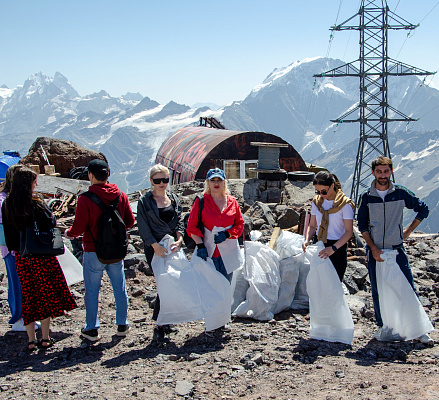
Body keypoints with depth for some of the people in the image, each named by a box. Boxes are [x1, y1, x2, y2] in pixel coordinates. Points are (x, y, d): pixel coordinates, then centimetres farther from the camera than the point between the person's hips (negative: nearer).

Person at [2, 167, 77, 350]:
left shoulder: (7, 205, -2)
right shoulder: (36, 204, -18)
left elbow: (7, 231, 5)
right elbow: (51, 223, -15)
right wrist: (47, 210, 1)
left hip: (21, 257, 4)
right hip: (41, 255, -4)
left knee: (28, 295, 12)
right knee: (45, 293, 8)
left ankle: (31, 339, 14)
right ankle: (45, 338, 11)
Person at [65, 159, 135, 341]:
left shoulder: (85, 199, -16)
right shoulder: (121, 196, -3)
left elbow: (79, 227, -13)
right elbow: (130, 221, 4)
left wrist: (69, 233, 9)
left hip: (94, 252, -4)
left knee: (91, 291, 9)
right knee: (119, 288, 15)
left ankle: (92, 329, 15)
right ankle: (122, 325, 23)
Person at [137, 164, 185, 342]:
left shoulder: (173, 199, 12)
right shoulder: (145, 201, -3)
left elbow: (179, 221, 11)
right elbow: (143, 227, -7)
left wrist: (179, 239, -7)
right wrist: (155, 245, -18)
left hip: (173, 246, 5)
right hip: (155, 248, -5)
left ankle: (165, 323, 21)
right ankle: (159, 328, -2)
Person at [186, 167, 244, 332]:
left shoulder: (232, 202, 8)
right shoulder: (201, 201, 1)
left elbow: (240, 224, 10)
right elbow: (192, 226, 0)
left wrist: (227, 234, -8)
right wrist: (200, 245, -11)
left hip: (228, 250, 3)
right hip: (209, 251, -3)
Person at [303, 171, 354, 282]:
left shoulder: (345, 204, -8)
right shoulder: (316, 202, 9)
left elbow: (349, 231, -12)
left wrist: (333, 248, -24)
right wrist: (307, 240, -6)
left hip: (338, 248, -4)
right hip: (318, 247, 4)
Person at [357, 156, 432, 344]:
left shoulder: (401, 193, -2)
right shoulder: (367, 197, 0)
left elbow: (423, 209, 10)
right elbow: (362, 226, 3)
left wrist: (408, 230, 6)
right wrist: (373, 248, -7)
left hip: (396, 249, -1)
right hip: (374, 250, 1)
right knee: (378, 291, 7)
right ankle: (382, 326, 20)